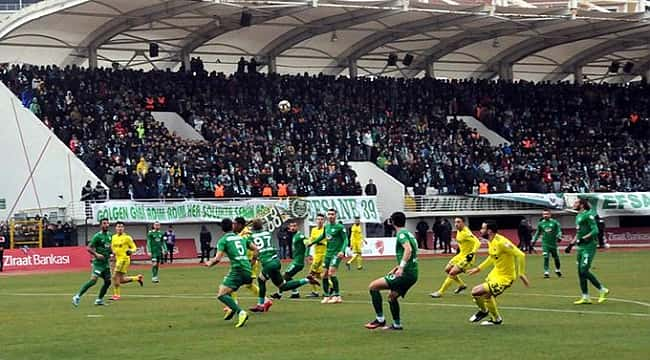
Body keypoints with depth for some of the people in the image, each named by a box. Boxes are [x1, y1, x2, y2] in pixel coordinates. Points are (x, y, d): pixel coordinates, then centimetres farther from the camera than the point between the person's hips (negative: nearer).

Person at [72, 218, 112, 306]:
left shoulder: (109, 235, 11)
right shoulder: (97, 236, -11)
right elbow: (88, 248, -13)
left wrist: (111, 253, 10)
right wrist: (96, 254, -24)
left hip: (106, 262, 8)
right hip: (98, 262, -8)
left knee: (108, 281, 6)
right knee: (93, 280, -18)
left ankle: (99, 300, 19)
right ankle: (77, 296, -14)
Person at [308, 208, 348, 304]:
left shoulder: (340, 227, -8)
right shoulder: (326, 226, 12)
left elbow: (345, 240, -9)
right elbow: (323, 236, 30)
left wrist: (342, 251, -24)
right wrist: (312, 243, 37)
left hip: (336, 253, -7)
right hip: (328, 253, 7)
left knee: (331, 272, -20)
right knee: (324, 275, 4)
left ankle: (337, 296, -15)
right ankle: (326, 296, 14)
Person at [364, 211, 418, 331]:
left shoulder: (401, 233, -10)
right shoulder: (409, 233, 19)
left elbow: (408, 249, -27)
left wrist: (401, 267, -32)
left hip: (405, 273, -10)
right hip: (413, 274, 10)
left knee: (373, 286, -10)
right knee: (392, 296, 26)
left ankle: (380, 319, -8)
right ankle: (397, 324, 31)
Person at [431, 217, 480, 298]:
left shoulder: (466, 233, -24)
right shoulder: (458, 231, 4)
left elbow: (477, 242, -29)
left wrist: (472, 253, -35)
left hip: (467, 257, -10)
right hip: (461, 254, 10)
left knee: (452, 273, -14)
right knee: (447, 269, 15)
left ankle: (440, 292, -4)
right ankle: (462, 285, 31)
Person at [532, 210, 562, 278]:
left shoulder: (554, 222, -1)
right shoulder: (541, 223, 7)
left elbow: (559, 231, 0)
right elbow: (538, 233, 17)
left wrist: (559, 237, -18)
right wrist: (534, 241, 15)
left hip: (553, 243, 0)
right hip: (545, 244, 1)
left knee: (556, 257, 10)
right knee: (546, 258, -12)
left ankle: (557, 270, 33)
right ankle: (546, 272, -11)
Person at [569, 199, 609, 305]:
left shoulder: (588, 215, -11)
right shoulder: (578, 216, 17)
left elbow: (595, 231, -18)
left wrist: (583, 239, -24)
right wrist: (572, 244, 21)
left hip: (589, 246, -10)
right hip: (581, 247, 10)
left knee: (584, 271, -14)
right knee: (580, 272, 7)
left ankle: (603, 290, -2)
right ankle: (585, 297, 11)